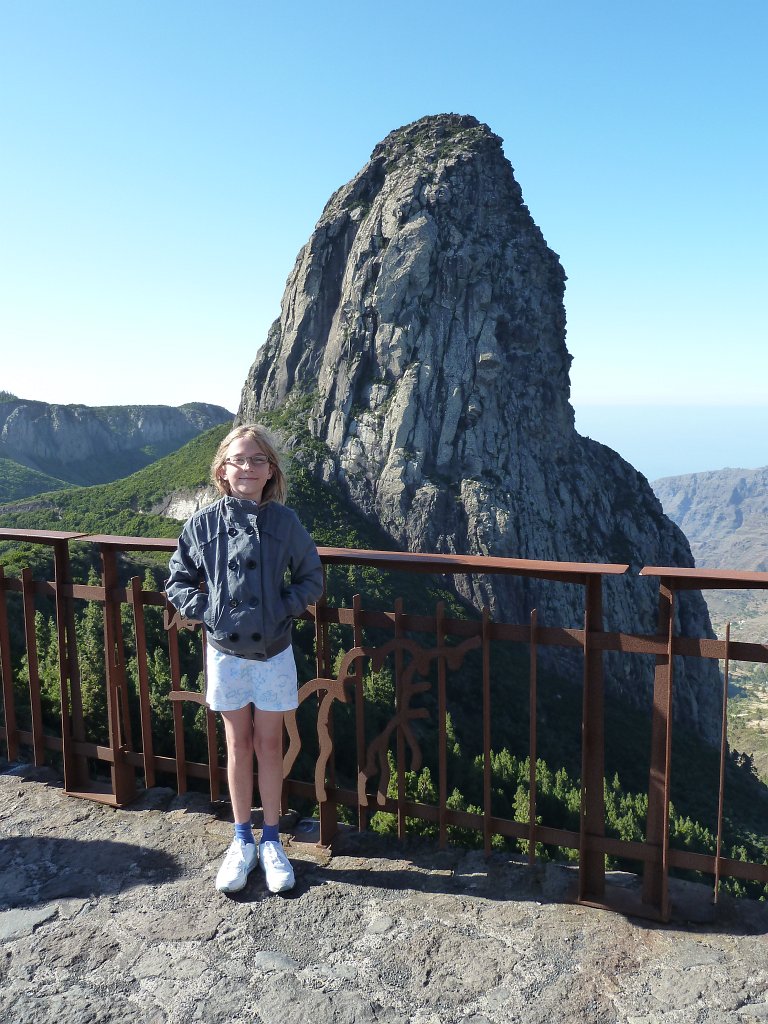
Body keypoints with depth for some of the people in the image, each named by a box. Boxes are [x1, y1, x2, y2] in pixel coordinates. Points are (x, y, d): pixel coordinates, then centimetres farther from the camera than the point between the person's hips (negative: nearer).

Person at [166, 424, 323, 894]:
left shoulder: (284, 521, -8)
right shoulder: (203, 523, -6)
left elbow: (312, 578, 1)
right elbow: (178, 582, 5)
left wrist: (284, 608, -13)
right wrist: (205, 610, -10)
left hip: (274, 652, -1)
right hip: (225, 652, 1)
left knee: (269, 745, 11)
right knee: (238, 745, 13)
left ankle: (272, 841, 27)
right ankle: (243, 842, 29)